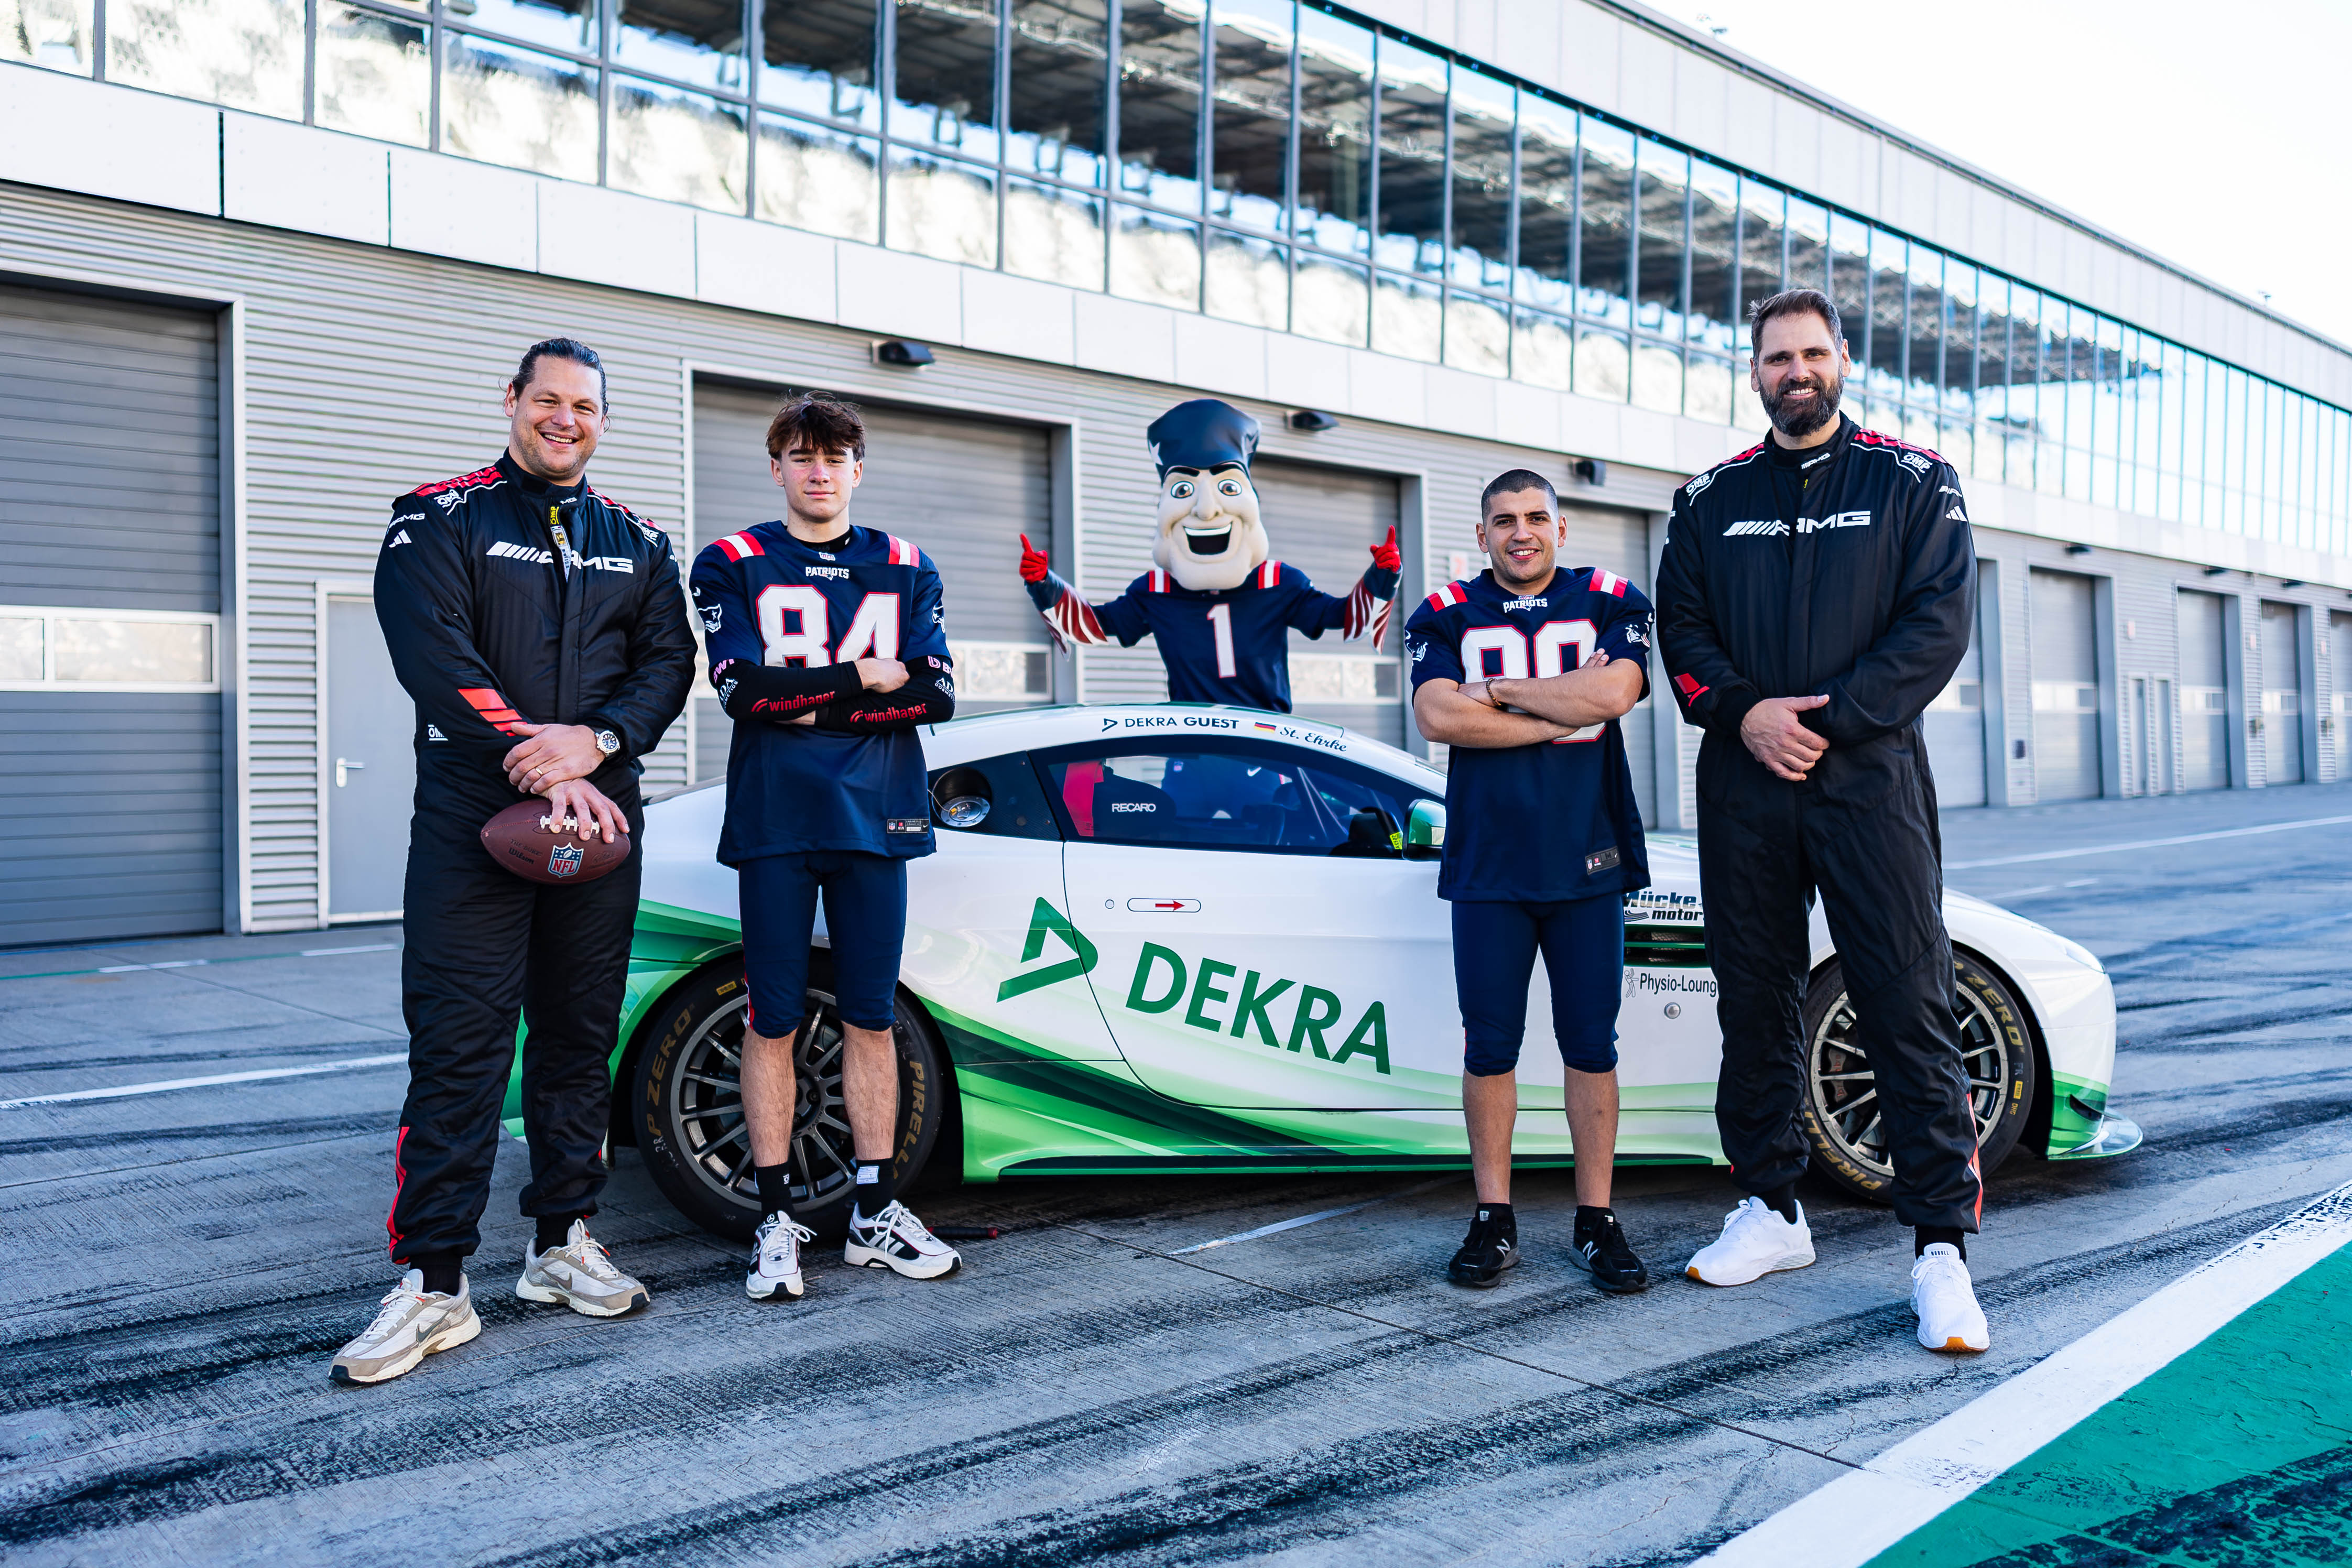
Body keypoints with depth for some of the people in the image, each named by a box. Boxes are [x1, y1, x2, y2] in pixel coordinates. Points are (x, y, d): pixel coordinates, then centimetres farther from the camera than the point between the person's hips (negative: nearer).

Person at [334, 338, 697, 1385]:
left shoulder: (639, 544, 15)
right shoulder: (441, 520, 3)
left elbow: (668, 661, 5)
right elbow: (434, 653, -10)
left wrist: (594, 742, -14)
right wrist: (540, 765, -17)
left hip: (599, 817, 4)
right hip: (473, 817, -4)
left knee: (580, 1039, 9)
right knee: (458, 1045, -6)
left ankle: (563, 1244, 21)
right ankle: (433, 1284, -2)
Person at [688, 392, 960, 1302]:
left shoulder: (905, 571, 12)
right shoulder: (731, 566, 6)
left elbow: (934, 694, -1)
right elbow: (742, 689, -9)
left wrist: (810, 706, -8)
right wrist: (862, 677, -7)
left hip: (874, 816, 2)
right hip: (774, 820, -2)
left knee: (871, 1018, 6)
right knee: (774, 1021, 2)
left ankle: (875, 1213, 15)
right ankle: (776, 1219, 11)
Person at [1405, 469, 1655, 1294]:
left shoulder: (1611, 602, 6)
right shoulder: (1444, 616, 7)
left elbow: (1614, 691, -13)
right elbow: (1437, 717, -10)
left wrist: (1497, 691, -7)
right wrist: (1562, 710, -9)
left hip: (1587, 860, 0)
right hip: (1488, 863, 0)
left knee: (1591, 1045, 5)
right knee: (1489, 1047, 3)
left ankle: (1597, 1220, 14)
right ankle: (1493, 1222, 14)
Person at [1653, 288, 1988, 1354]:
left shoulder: (1913, 483, 6)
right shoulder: (1709, 500, 13)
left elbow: (1940, 620, -3)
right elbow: (1680, 628, 8)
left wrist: (1830, 720, -13)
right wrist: (1745, 712, -10)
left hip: (1869, 777, -3)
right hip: (1742, 787, 3)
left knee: (1908, 1012, -5)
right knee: (1754, 1004, 8)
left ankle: (1942, 1246, 0)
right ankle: (1771, 1211, 21)